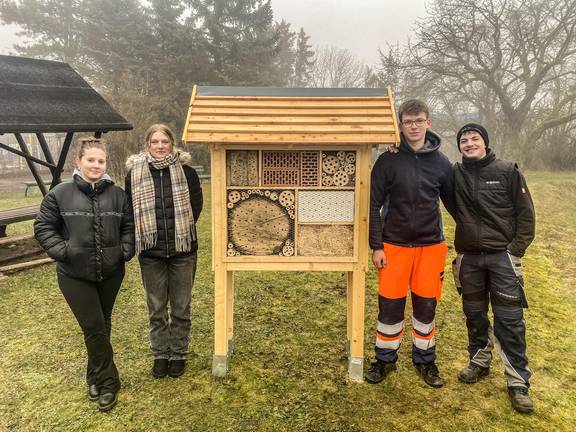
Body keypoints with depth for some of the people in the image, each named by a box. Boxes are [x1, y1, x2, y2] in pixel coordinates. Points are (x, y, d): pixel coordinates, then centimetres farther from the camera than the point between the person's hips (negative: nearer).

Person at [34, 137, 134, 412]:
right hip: (74, 275, -3)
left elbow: (129, 226, 9)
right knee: (93, 326, -4)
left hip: (111, 273, 3)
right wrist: (60, 249, -13)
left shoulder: (117, 194, 2)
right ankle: (108, 382, 12)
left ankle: (96, 377, 35)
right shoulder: (60, 194, -5)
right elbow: (43, 227, 1)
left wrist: (126, 250, -5)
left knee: (102, 325, 15)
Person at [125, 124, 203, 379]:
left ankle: (179, 355, 28)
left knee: (181, 308, 11)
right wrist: (146, 234, 2)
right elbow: (130, 210, 5)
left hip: (182, 251, -1)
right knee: (156, 309, 13)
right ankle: (160, 355, 31)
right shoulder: (134, 173, -2)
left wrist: (181, 232, 2)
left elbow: (196, 206, 2)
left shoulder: (186, 171, -4)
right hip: (150, 253, 1)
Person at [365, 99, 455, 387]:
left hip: (431, 245, 2)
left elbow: (453, 203, 12)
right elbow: (373, 205, -4)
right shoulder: (388, 161, -4)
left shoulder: (441, 163, 4)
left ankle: (425, 360, 30)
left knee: (426, 306, 10)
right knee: (390, 306, 4)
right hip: (395, 245, -2)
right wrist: (376, 246, -7)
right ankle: (385, 359, 24)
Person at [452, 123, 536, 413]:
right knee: (474, 314, 13)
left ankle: (518, 381, 10)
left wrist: (516, 250, -6)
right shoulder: (455, 174, 2)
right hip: (469, 257, 3)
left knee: (509, 319, -1)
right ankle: (479, 362, 32)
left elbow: (526, 213, -2)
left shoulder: (507, 171, -3)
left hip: (502, 256, -2)